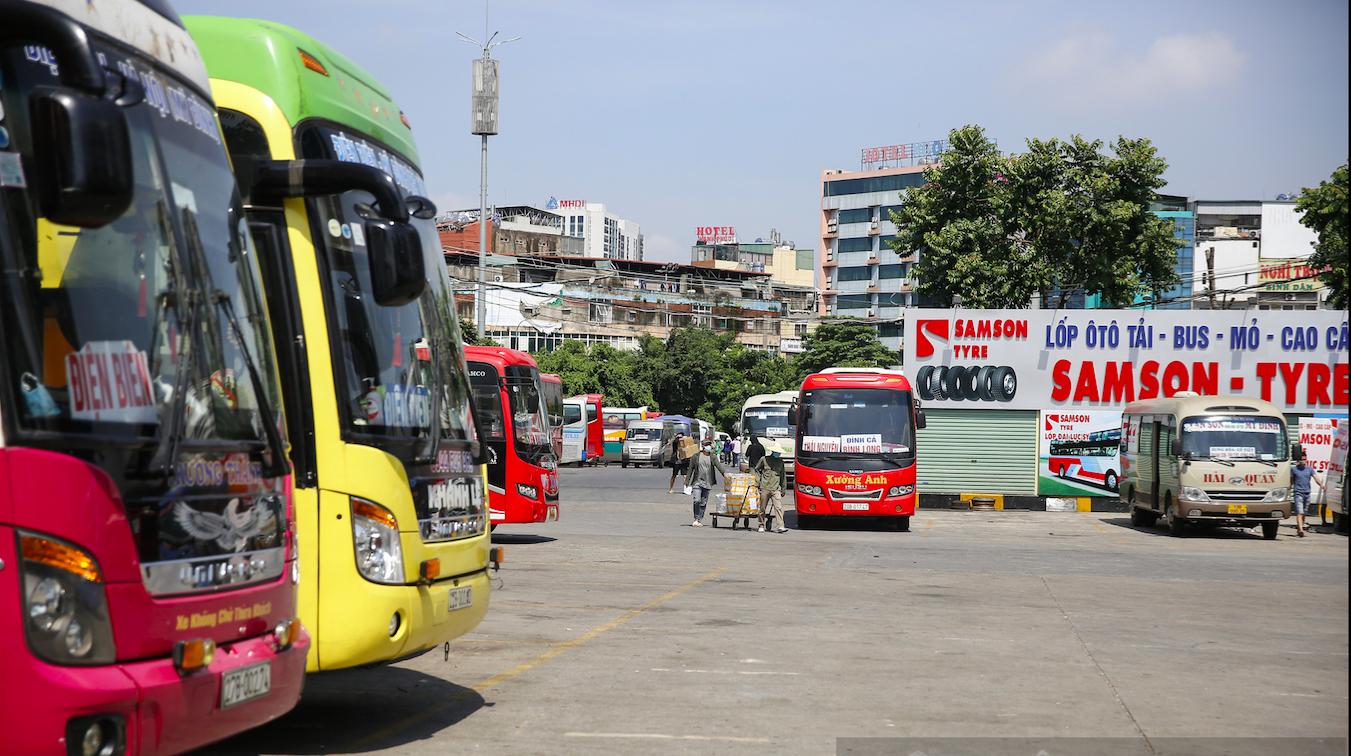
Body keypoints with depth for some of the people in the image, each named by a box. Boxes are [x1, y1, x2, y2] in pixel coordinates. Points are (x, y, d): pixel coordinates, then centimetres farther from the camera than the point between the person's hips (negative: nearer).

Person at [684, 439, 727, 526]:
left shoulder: (712, 457, 6)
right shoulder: (696, 456, 3)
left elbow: (719, 465, -10)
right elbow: (690, 469, 6)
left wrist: (725, 472, -29)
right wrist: (687, 482, 4)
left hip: (707, 484, 2)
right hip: (697, 482, -2)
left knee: (703, 502, 5)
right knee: (697, 500, -15)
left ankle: (700, 520, 14)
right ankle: (696, 519, -2)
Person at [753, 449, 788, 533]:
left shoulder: (780, 462, 12)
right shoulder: (764, 459, 3)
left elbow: (783, 476, 21)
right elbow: (756, 469, 14)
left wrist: (783, 489, 22)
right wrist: (757, 482, 7)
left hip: (776, 489, 1)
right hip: (765, 488, -1)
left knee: (778, 507, -13)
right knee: (763, 508, 4)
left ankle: (780, 526, -20)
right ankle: (761, 526, 17)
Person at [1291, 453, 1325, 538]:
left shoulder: (1310, 469, 10)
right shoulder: (1294, 469, 3)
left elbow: (1315, 477, -4)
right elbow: (1291, 481, 10)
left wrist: (1321, 485, -21)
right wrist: (1289, 491, 8)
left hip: (1307, 493, 4)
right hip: (1298, 493, -4)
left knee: (1304, 513, 13)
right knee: (1299, 513, -14)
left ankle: (1299, 527, 28)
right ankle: (1301, 530, -24)